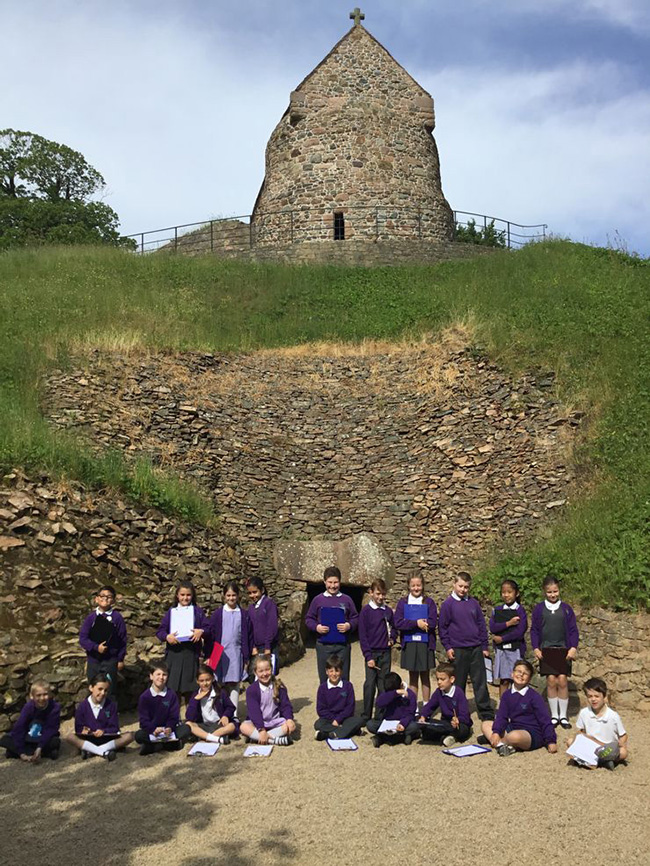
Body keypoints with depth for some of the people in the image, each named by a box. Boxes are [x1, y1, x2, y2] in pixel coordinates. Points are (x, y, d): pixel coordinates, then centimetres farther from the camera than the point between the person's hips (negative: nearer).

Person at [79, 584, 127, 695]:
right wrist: (96, 647, -18)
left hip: (111, 660, -2)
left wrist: (120, 659, 1)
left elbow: (122, 639, -2)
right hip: (93, 660, 2)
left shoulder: (117, 617, -7)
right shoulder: (91, 618, -2)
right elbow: (82, 638, -4)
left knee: (110, 690, 5)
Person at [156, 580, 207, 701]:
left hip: (191, 654, 0)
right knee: (173, 689, -1)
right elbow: (160, 631, 5)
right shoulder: (171, 611, 10)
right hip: (174, 654, 0)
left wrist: (201, 631, -19)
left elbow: (207, 628, 3)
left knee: (189, 691, 4)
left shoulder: (198, 611, 9)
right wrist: (167, 636, -16)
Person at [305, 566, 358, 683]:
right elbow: (309, 619, 7)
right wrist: (316, 627, -12)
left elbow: (355, 618, 7)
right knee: (324, 679, 7)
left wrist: (349, 626, -13)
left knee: (343, 679, 4)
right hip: (323, 645, 0)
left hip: (343, 645, 0)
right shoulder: (318, 600, 4)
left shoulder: (347, 600, 5)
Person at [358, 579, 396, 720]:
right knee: (370, 684, -4)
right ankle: (366, 716, 4)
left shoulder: (388, 610, 6)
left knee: (384, 685, 8)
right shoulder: (366, 610, -5)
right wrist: (368, 656, -11)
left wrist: (392, 638, 0)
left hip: (385, 652, 4)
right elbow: (362, 635, -6)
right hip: (372, 652, -4)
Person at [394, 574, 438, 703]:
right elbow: (398, 623, -8)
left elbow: (432, 623, -11)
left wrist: (410, 623, -13)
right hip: (409, 643, 1)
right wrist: (416, 623, -18)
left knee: (425, 677, 8)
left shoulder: (429, 602, 1)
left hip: (425, 643, -1)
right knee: (413, 678, 9)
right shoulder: (403, 602, 3)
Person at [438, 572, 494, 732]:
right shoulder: (448, 604, -2)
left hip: (476, 649, 2)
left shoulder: (474, 603, 6)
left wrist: (484, 646, 10)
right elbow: (442, 627, 0)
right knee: (458, 684, 6)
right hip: (458, 650, -2)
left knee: (480, 683, 2)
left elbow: (481, 625, 12)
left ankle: (486, 714, 7)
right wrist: (447, 647, -5)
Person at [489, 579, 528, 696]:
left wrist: (502, 638, -8)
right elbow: (492, 627, -5)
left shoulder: (520, 610, -3)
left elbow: (520, 632, -13)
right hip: (500, 649, 3)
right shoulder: (497, 610, 7)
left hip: (516, 648, -3)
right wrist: (508, 623, -15)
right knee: (503, 681, 6)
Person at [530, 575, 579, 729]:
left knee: (562, 681, -4)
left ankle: (563, 716, 9)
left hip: (563, 650, 0)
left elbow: (573, 630, 5)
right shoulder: (538, 609, 3)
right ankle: (554, 715, 11)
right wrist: (535, 648, -2)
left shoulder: (566, 608, 4)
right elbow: (534, 630, 7)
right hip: (546, 650, 0)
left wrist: (573, 648, -6)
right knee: (551, 681, -1)